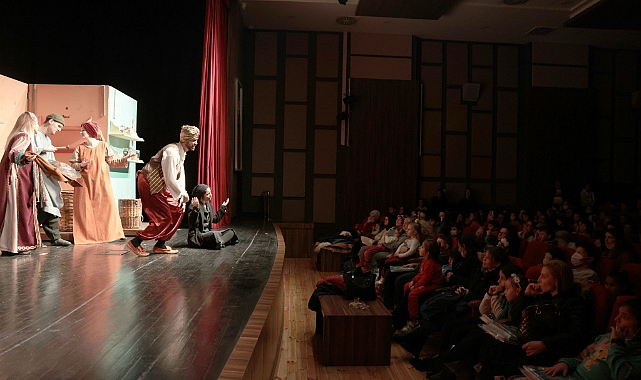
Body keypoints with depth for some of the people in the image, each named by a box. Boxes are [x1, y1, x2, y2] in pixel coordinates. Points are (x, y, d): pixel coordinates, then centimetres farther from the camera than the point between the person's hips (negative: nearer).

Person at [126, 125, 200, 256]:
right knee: (163, 217, -9)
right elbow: (170, 179, -25)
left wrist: (182, 194, 4)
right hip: (149, 184, -10)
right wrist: (183, 193, -13)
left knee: (177, 210, 9)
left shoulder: (182, 153, 10)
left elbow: (180, 175, 12)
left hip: (159, 185, 10)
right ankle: (135, 243, -2)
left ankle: (160, 245, 16)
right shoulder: (172, 152, -22)